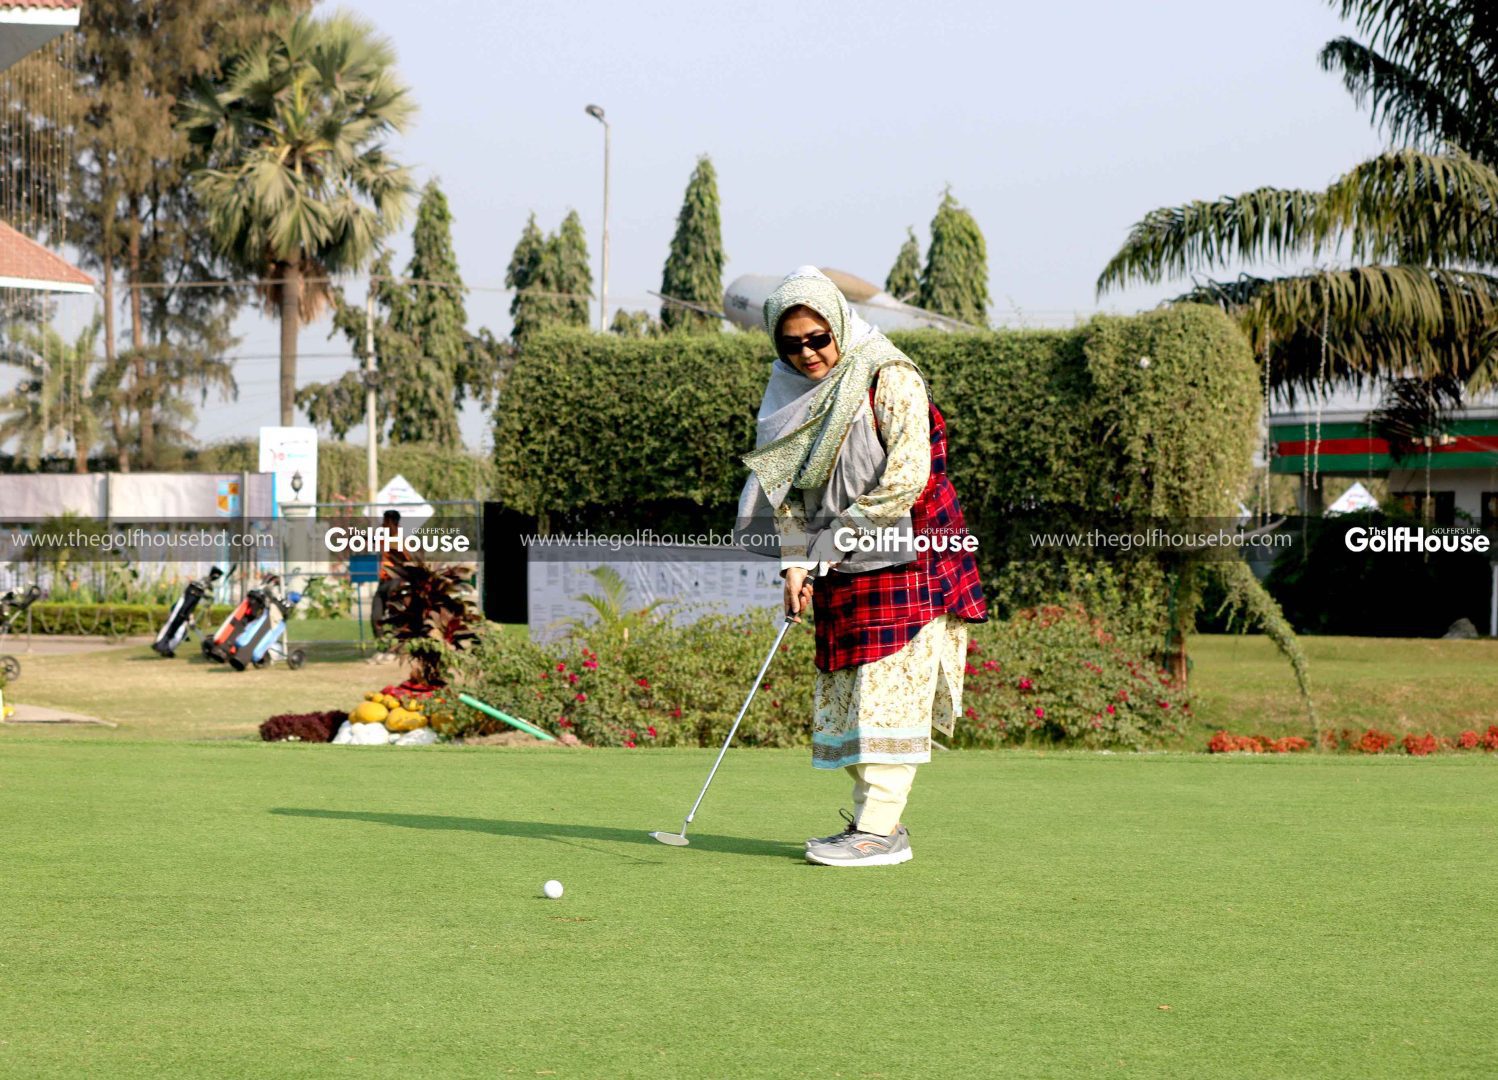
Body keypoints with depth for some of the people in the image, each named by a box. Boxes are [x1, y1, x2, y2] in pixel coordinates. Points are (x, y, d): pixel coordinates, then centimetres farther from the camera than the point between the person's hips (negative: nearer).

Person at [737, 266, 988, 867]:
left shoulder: (889, 379, -12)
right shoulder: (792, 393, 8)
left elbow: (906, 479, -18)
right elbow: (786, 485, 11)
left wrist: (836, 540, -15)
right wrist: (797, 561, -2)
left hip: (903, 561, -7)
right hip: (841, 570, 7)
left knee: (888, 689, -9)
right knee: (843, 694, 6)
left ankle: (880, 828, -9)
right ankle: (873, 817, 14)